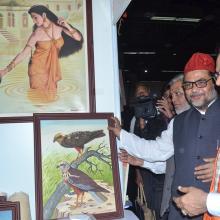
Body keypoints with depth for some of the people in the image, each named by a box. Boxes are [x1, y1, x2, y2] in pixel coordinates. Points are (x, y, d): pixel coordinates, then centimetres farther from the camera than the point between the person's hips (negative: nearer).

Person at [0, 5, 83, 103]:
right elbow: (24, 53, -17)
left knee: (51, 96, 8)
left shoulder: (59, 26, -5)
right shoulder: (37, 33, -13)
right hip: (39, 67, -3)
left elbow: (78, 38, -3)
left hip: (53, 68, 3)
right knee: (39, 97, -1)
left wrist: (67, 26, -17)